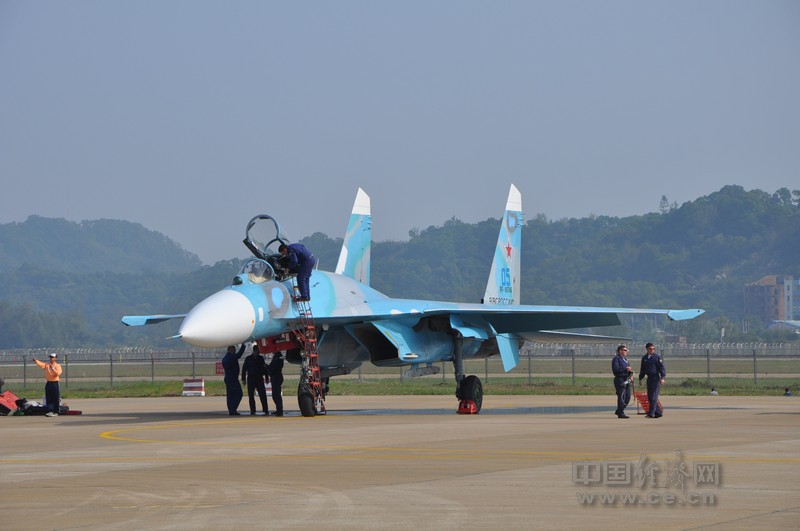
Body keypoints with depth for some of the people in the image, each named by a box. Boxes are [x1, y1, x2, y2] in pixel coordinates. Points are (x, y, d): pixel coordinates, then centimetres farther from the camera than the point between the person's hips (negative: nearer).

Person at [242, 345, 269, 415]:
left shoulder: (261, 358, 9)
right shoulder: (248, 359, 3)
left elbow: (264, 368, 15)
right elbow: (244, 369, 4)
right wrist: (243, 379, -1)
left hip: (259, 378, 1)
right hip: (251, 379, -1)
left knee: (263, 395, -7)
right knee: (251, 396, 1)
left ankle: (265, 410, -6)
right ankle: (252, 411, 6)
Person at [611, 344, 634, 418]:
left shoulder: (625, 359, 20)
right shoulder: (616, 359, -8)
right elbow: (615, 369, -19)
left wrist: (630, 370, 4)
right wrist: (626, 369, -21)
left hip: (627, 380, 9)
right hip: (620, 380, -9)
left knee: (627, 397, 9)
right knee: (621, 397, -8)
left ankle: (619, 411, 21)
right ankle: (621, 413, -2)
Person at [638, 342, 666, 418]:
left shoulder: (657, 357, -4)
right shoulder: (644, 358, 12)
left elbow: (662, 368, -7)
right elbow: (642, 369, 21)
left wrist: (662, 377, -16)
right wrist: (640, 378, 20)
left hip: (655, 378, -6)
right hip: (649, 378, 6)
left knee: (653, 397, -8)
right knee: (649, 397, 7)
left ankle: (651, 413, -8)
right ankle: (658, 412, 15)